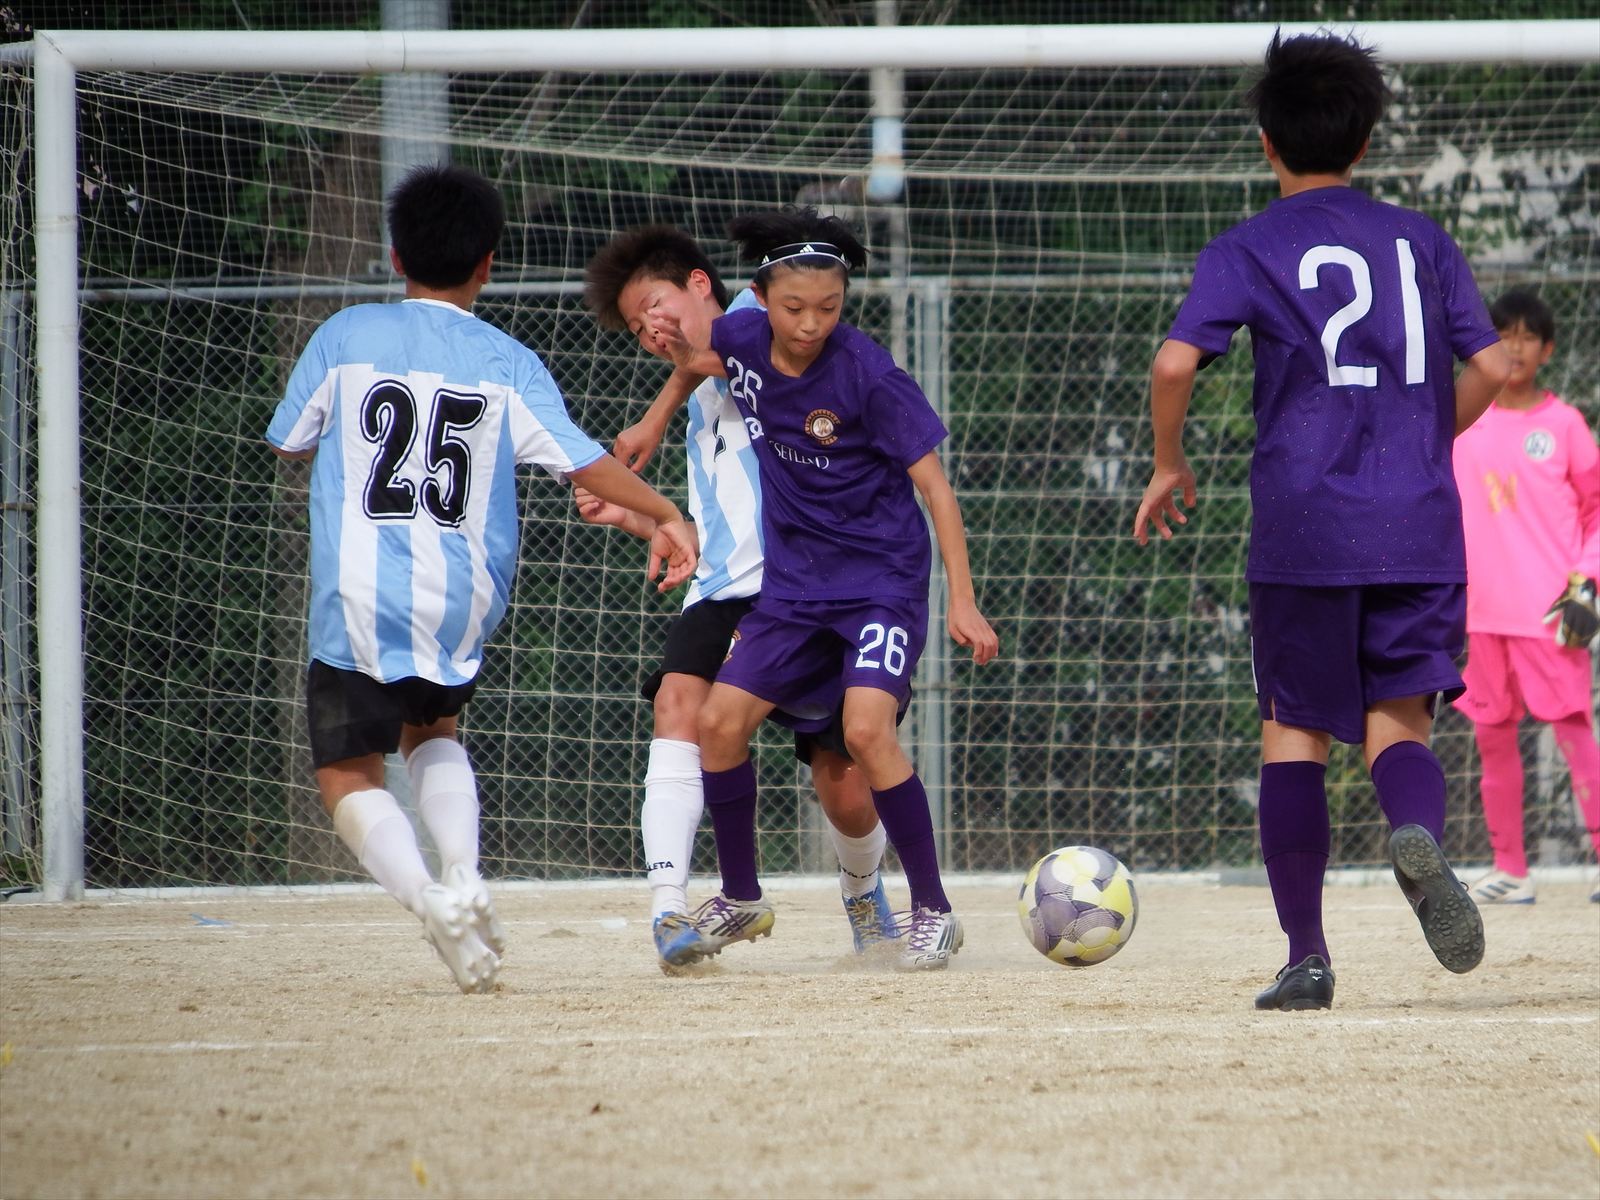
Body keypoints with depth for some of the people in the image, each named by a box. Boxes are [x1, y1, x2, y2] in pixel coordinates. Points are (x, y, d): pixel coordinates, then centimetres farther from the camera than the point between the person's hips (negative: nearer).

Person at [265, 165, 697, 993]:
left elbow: (289, 442, 12)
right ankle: (463, 875, 5)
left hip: (359, 600, -3)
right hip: (462, 605, 3)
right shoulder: (508, 365, 2)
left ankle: (428, 896, -21)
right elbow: (581, 460, -7)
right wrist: (664, 513, 2)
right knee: (430, 728, 29)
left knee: (349, 774, 6)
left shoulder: (345, 337, 0)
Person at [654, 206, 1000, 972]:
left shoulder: (867, 374, -20)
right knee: (720, 722, -1)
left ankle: (933, 911, -10)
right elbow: (708, 364, 22)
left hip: (881, 578, -6)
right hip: (795, 580, 6)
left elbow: (933, 484, -15)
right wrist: (678, 347, -3)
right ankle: (741, 898, 20)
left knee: (866, 729, -23)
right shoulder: (742, 339, -5)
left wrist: (962, 600, -20)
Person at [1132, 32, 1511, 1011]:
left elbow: (1176, 362, -11)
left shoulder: (1247, 250, 3)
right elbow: (1490, 367, 9)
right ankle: (1419, 835, -30)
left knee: (1295, 731, 10)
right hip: (1420, 527, 2)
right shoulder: (1421, 241, 12)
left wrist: (1169, 464, 5)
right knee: (1400, 724, 5)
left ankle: (1306, 956, 5)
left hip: (1304, 528, -2)